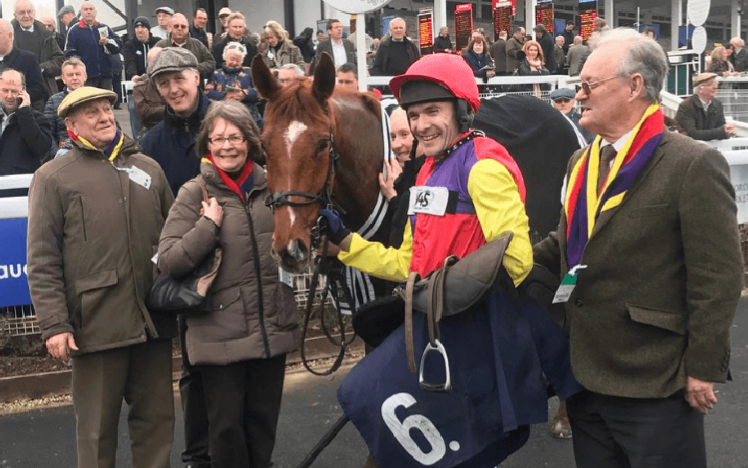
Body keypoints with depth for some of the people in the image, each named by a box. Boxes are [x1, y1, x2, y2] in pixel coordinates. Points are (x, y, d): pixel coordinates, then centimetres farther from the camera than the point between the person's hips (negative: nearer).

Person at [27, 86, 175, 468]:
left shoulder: (148, 168, 13)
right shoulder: (53, 178, 1)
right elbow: (42, 261, -4)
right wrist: (54, 324, -11)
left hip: (154, 321, 4)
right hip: (97, 323, -4)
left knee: (157, 420, 12)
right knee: (97, 428, 7)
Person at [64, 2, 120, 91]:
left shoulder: (104, 28, 13)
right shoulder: (74, 31, 4)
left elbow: (117, 46, 6)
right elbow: (70, 53, -1)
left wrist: (107, 42, -12)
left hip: (105, 74, 3)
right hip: (86, 76, -3)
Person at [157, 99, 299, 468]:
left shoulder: (270, 187, 6)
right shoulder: (194, 194, -5)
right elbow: (168, 262, -11)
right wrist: (209, 225, -18)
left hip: (272, 329, 4)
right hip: (221, 335, -3)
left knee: (264, 422, 16)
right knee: (227, 427, 8)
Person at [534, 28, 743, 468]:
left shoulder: (694, 164, -14)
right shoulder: (582, 162, 12)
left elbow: (718, 276, -16)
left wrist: (703, 369, -15)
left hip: (656, 386, -7)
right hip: (586, 378, 7)